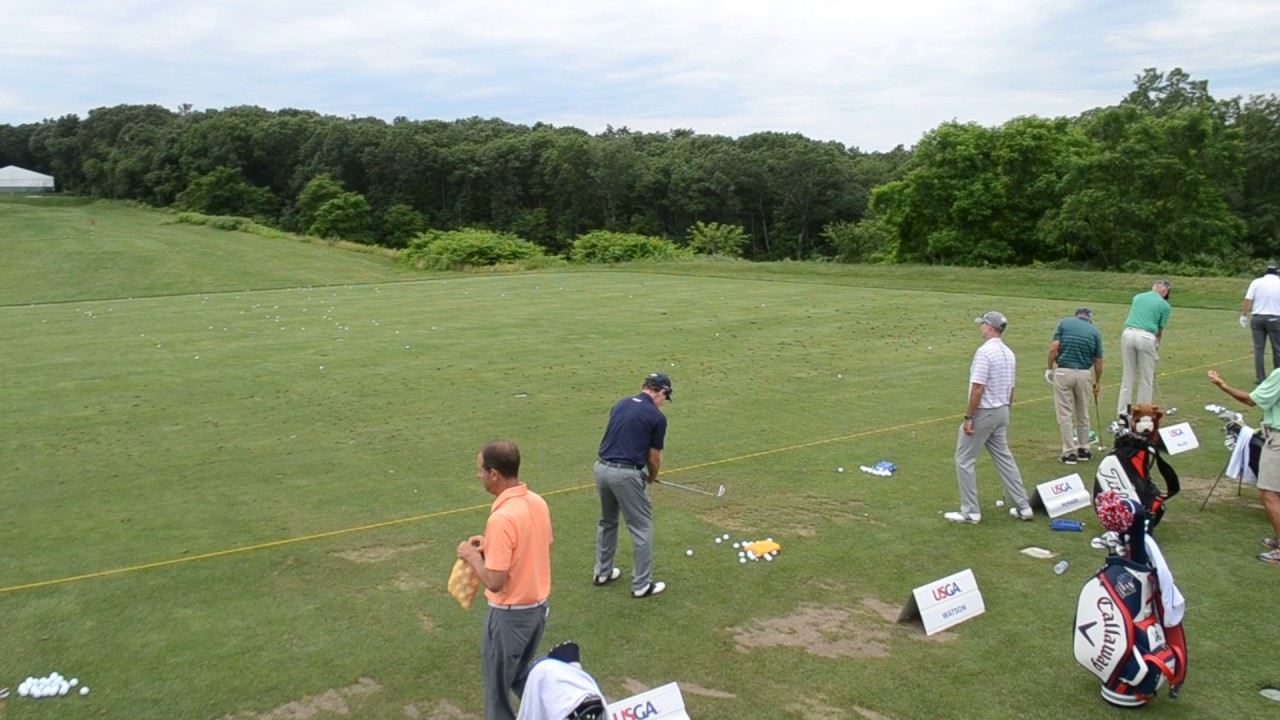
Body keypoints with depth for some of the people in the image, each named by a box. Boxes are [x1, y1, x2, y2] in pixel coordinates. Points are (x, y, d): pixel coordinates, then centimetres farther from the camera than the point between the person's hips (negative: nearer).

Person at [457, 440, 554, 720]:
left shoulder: (501, 518, -27)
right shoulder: (538, 502, -2)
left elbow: (494, 582, -25)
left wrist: (473, 556, -7)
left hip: (510, 614, -8)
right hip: (538, 605, 8)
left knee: (498, 684, 13)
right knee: (521, 676, 25)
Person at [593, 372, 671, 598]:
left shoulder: (620, 404, 13)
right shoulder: (657, 417, -5)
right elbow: (654, 458, 1)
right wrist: (651, 478, 24)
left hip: (602, 467, 7)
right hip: (626, 473, -7)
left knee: (607, 521, 25)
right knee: (642, 527, 6)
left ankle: (603, 572, 36)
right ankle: (642, 585, 10)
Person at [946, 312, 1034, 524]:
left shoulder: (985, 351, -19)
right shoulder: (1009, 353, 9)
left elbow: (978, 388, -23)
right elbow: (1010, 390, 15)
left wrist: (968, 417, -18)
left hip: (983, 413, -9)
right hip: (1002, 412, 9)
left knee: (964, 460, 0)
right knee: (1004, 458, 16)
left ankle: (970, 511, 2)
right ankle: (1022, 506, 17)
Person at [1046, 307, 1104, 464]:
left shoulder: (1064, 323, 4)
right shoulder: (1095, 331, 8)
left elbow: (1054, 348, -8)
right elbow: (1098, 361, 9)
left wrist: (1049, 368, 4)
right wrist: (1097, 382, 21)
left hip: (1063, 372, -2)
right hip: (1083, 374, 2)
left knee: (1065, 414, 3)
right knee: (1083, 413, 17)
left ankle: (1069, 452, 3)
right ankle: (1084, 449, 24)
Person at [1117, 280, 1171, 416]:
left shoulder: (1137, 297, 19)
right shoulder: (1164, 305, 6)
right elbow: (1160, 331, 10)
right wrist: (1156, 351, 23)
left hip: (1128, 334, 4)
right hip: (1146, 337, -4)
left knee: (1127, 376, 12)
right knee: (1146, 378, 8)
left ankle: (1122, 413, 12)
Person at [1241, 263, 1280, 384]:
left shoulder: (1256, 282, 0)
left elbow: (1248, 301, -6)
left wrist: (1244, 315, 0)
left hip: (1258, 318, 1)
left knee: (1258, 348, 5)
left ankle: (1260, 377, 6)